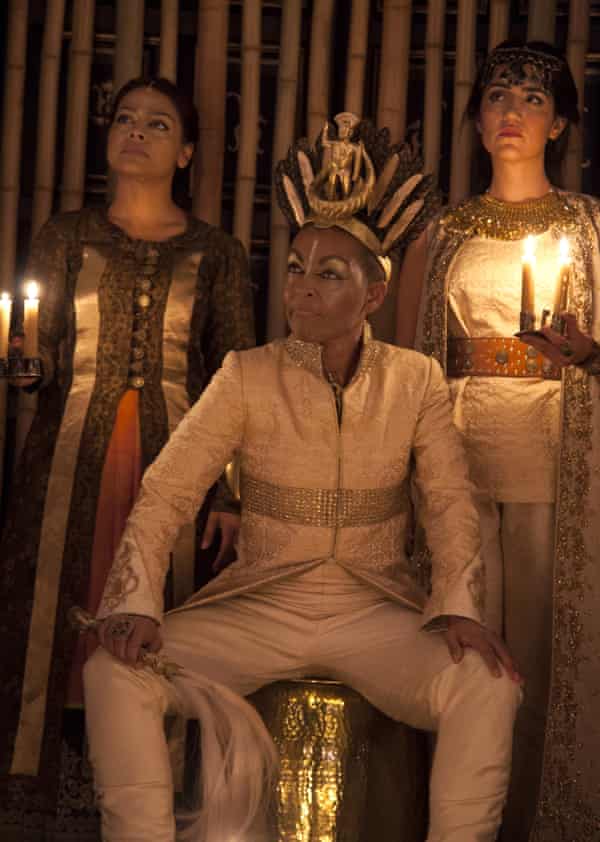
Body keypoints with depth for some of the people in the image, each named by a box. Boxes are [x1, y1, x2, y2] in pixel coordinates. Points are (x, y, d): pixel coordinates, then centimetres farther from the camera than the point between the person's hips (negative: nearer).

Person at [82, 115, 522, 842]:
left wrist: (459, 606, -17)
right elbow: (165, 492, -8)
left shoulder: (416, 381, 1)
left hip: (377, 611, 0)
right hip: (258, 608, 0)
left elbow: (451, 502, 0)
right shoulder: (247, 376, -3)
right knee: (114, 670, -23)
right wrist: (136, 602, -22)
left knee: (489, 686, -27)